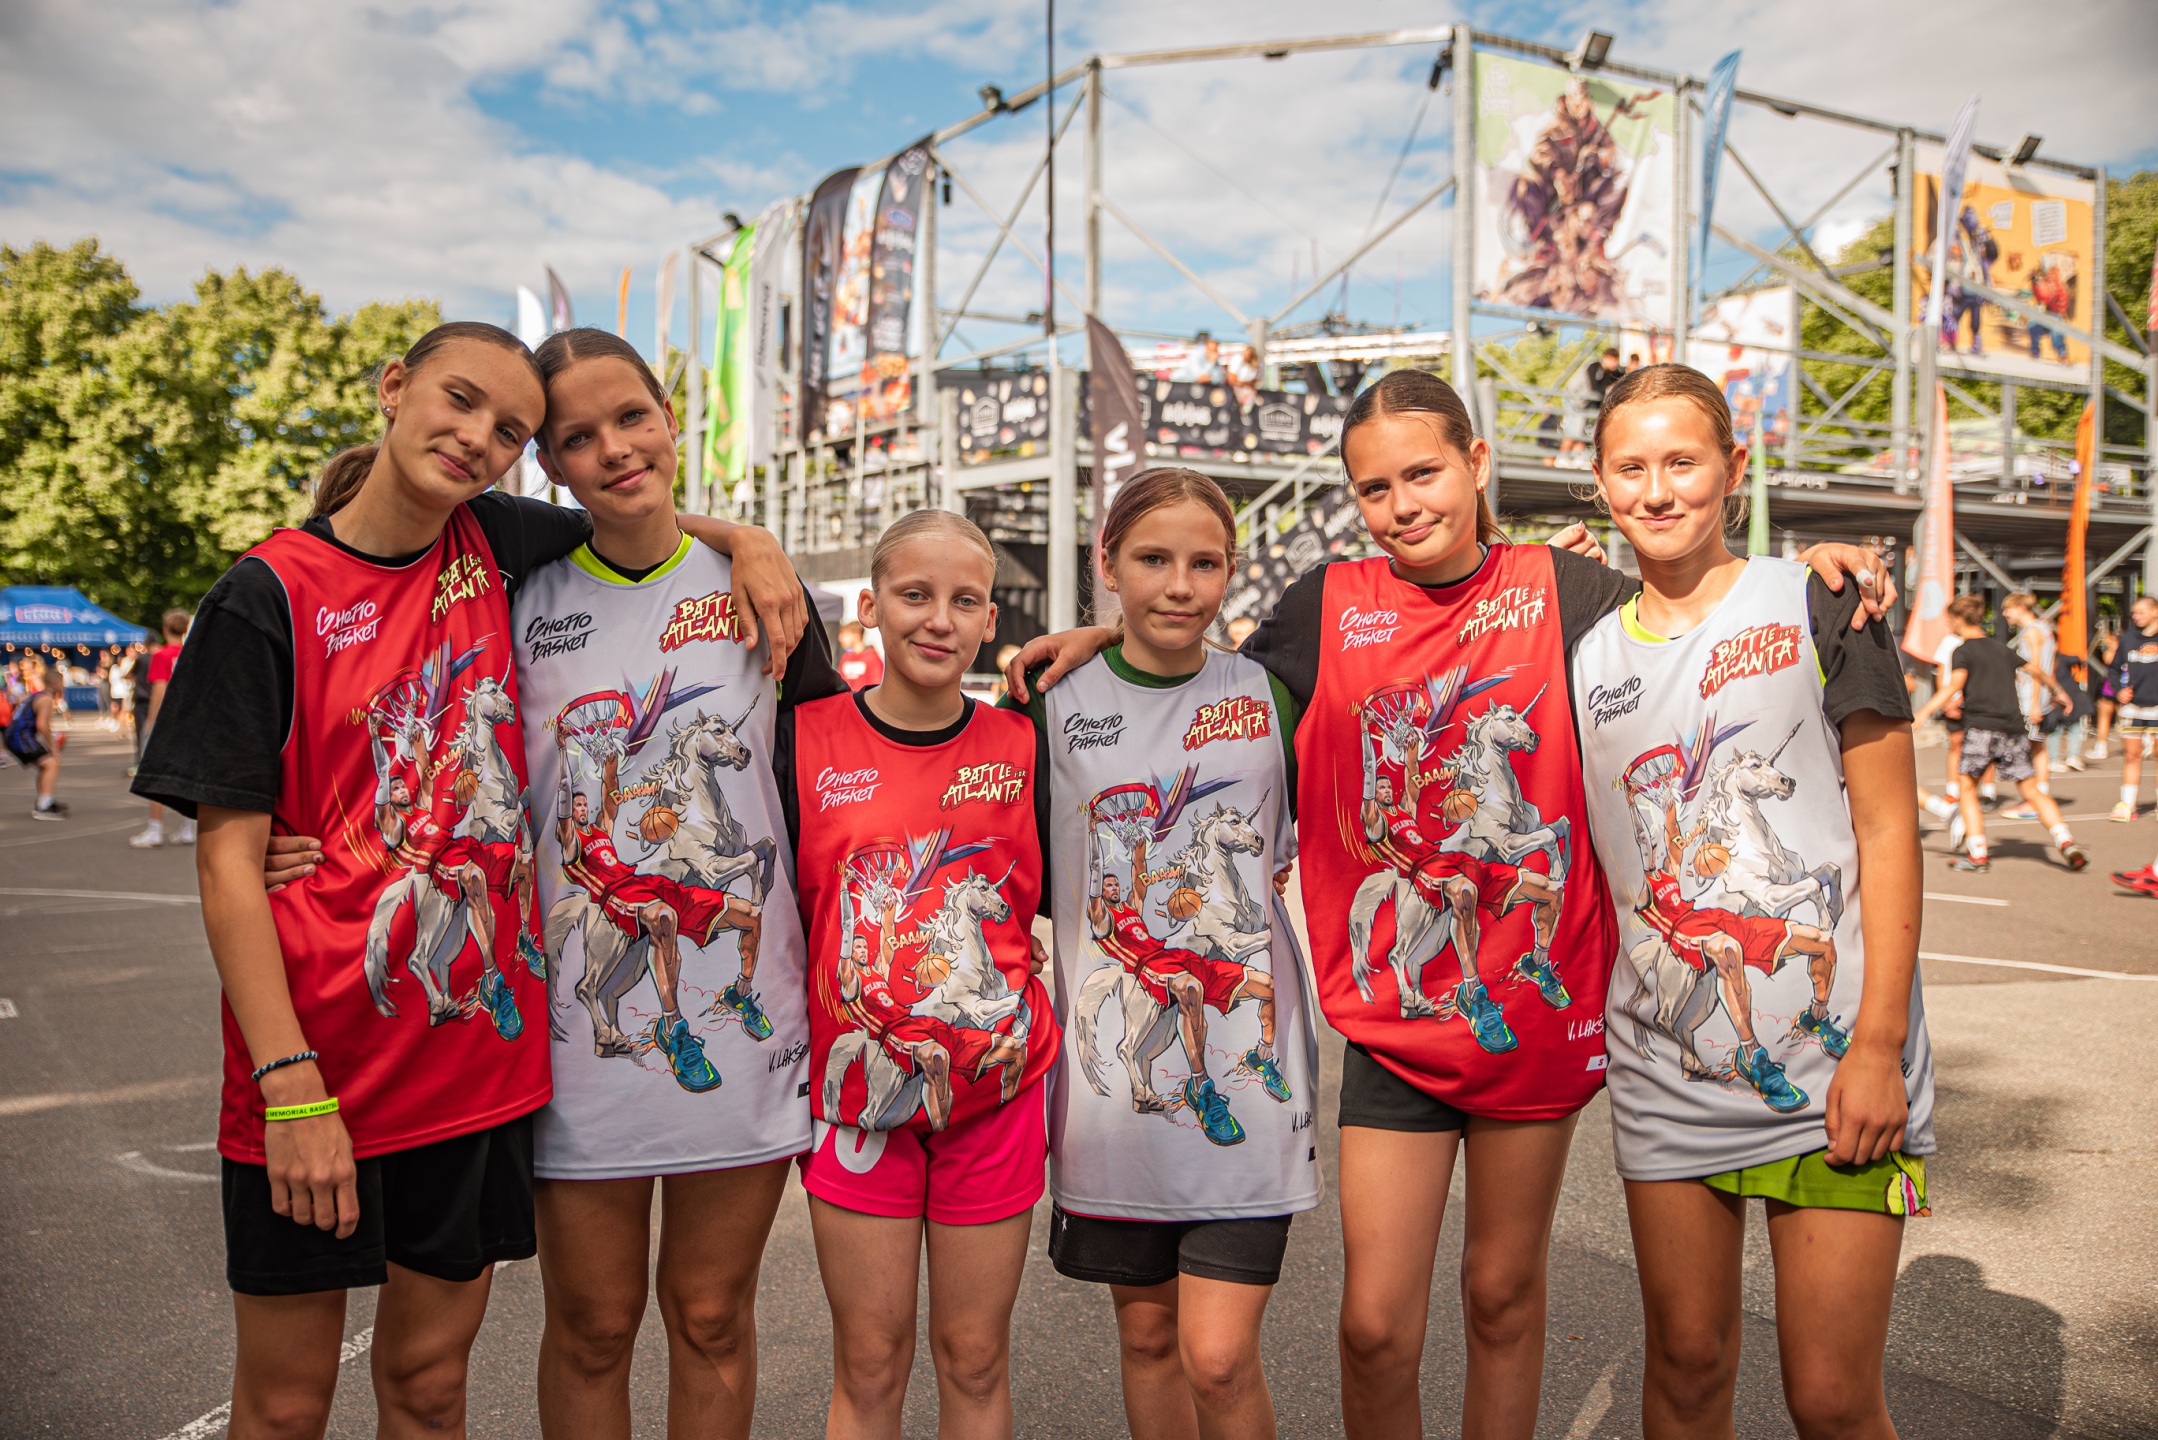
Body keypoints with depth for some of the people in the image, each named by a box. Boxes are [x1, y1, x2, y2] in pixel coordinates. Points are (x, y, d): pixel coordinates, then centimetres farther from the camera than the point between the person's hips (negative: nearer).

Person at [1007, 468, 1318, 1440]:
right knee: (1146, 1334, 15)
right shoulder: (1056, 704, 1)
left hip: (1245, 1073, -1)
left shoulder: (1270, 697, -1)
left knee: (1219, 1356, -4)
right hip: (1114, 1066, 2)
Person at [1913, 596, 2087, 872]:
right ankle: (2066, 842, -5)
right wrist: (2057, 689, 53)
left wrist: (1924, 711, -23)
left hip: (1980, 727, -5)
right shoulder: (2002, 649, 20)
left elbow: (1956, 683, -15)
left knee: (1968, 790, 6)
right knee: (2033, 792, 9)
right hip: (2013, 728, 5)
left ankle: (1977, 854, -1)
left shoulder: (1963, 651, 3)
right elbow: (2035, 671, 34)